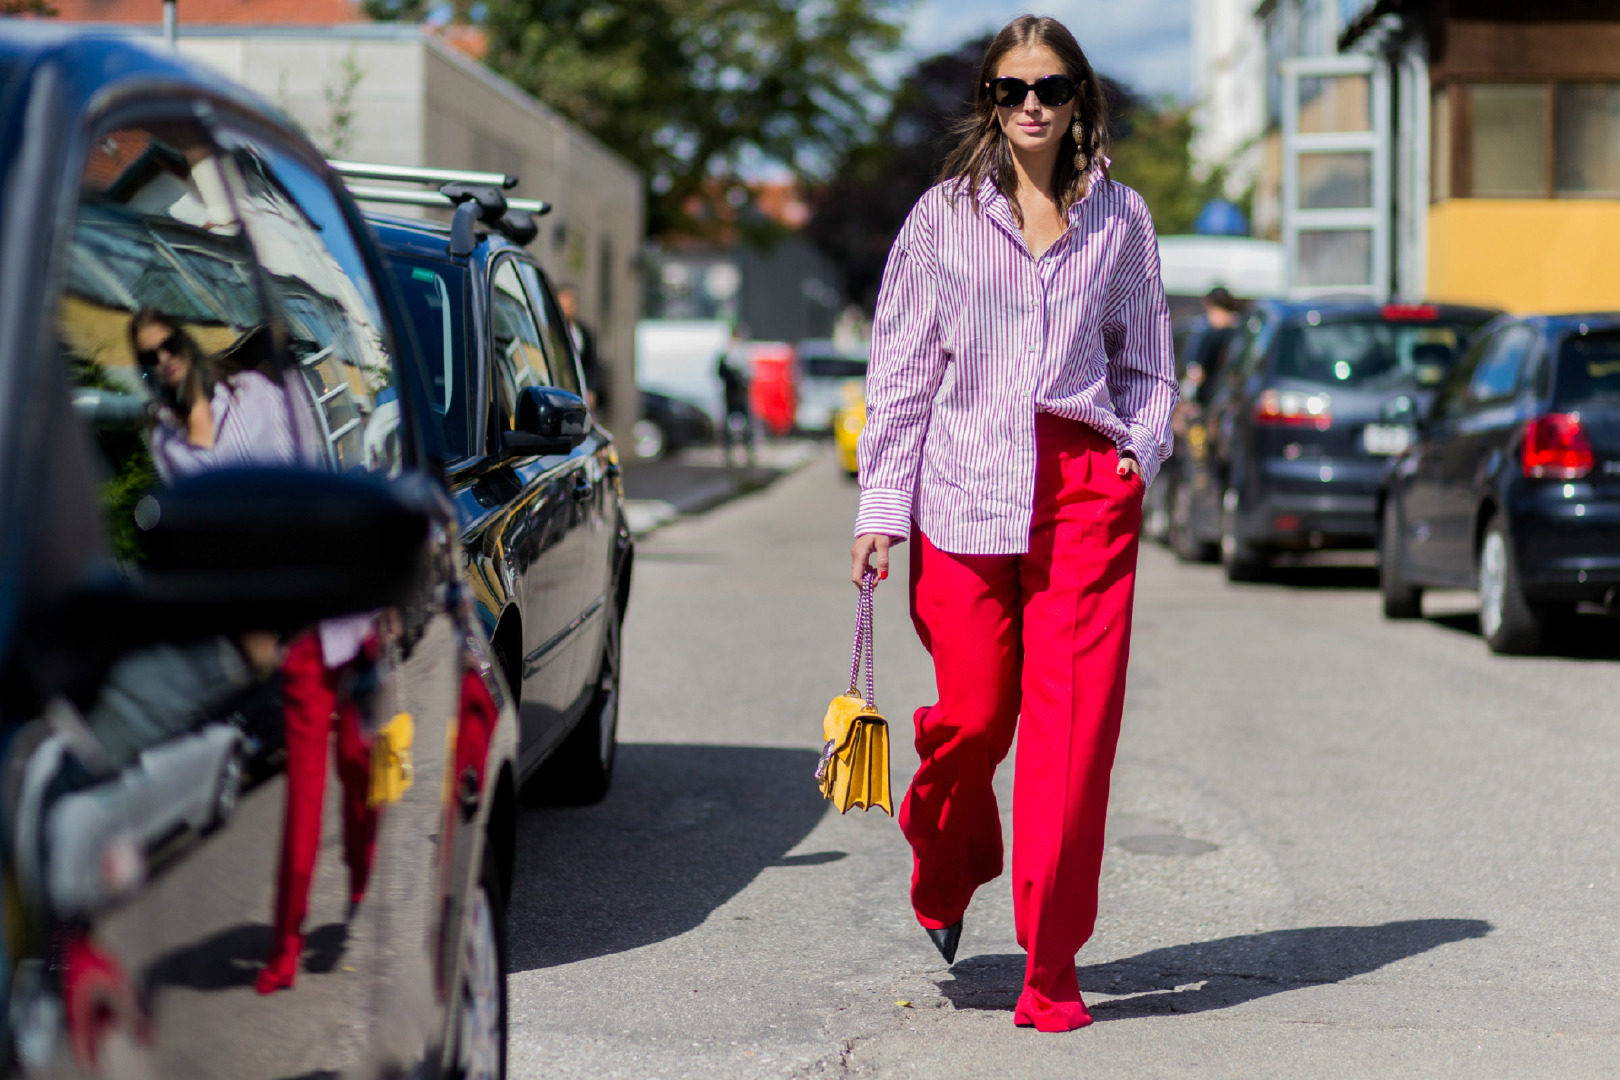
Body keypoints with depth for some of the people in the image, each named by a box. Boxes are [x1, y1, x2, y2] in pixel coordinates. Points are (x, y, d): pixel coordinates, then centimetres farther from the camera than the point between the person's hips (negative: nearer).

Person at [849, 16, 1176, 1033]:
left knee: (1073, 721, -7)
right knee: (972, 714, -2)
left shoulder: (1121, 216, 11)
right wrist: (881, 509, 3)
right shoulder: (944, 215, 8)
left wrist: (1143, 445, 2)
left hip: (1087, 485, 1)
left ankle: (1051, 970, 1)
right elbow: (901, 370, 8)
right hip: (966, 484, 0)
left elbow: (1147, 357, 20)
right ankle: (945, 874, 33)